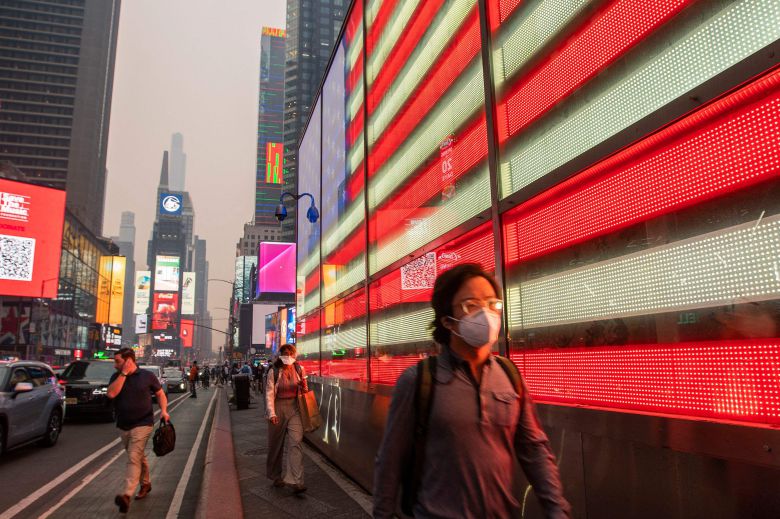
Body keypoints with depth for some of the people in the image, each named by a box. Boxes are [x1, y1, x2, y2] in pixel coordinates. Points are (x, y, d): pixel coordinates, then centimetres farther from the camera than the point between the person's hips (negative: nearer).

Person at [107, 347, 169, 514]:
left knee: (134, 458, -16)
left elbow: (160, 394, 5)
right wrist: (123, 374, -19)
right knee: (139, 457, 19)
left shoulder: (147, 376, -5)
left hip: (142, 424, -5)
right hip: (123, 426, 5)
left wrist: (163, 410, -11)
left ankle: (127, 495, -23)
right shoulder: (116, 377, 2)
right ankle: (146, 484, 37)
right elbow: (111, 394, -18)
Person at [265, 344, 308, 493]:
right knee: (276, 443, 11)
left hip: (294, 408, 1)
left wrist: (304, 387, -5)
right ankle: (276, 476, 32)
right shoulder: (274, 372, -7)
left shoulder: (299, 369, 2)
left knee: (295, 443, -10)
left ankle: (296, 481, -10)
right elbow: (269, 393, -8)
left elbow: (304, 390, 17)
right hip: (278, 408, -1)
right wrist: (271, 413, -16)